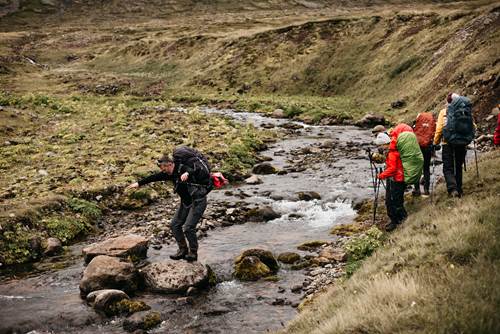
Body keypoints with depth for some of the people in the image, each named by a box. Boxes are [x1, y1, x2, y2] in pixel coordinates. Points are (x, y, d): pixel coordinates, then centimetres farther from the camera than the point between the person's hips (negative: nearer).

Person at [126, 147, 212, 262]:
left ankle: (193, 253, 3)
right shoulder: (170, 173, 3)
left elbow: (204, 172, -36)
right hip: (186, 201, 9)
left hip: (198, 200, -9)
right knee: (175, 225, 7)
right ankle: (183, 250, 18)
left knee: (188, 227, -15)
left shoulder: (184, 168, -22)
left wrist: (188, 173, -53)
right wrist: (139, 183, 18)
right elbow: (155, 177, 13)